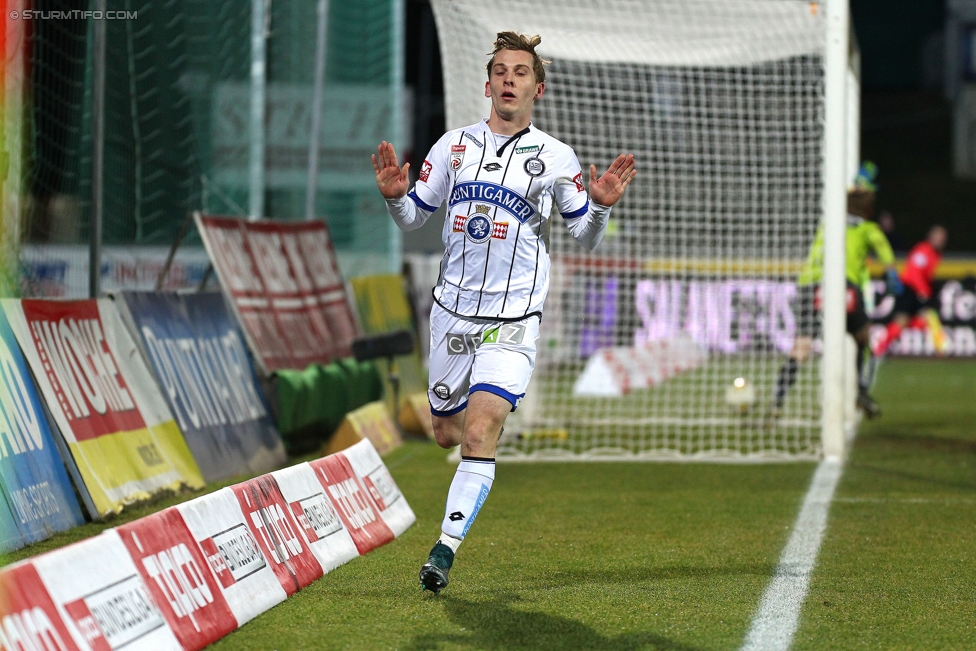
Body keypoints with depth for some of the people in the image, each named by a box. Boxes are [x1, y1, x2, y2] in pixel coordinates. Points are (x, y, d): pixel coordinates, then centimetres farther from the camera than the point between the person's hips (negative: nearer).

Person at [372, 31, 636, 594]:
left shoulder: (555, 158, -1)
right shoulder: (455, 145, 6)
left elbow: (586, 237, 5)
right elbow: (414, 217, 13)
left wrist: (600, 207, -16)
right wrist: (395, 195, -9)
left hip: (513, 319, -4)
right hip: (453, 309, 4)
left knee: (480, 435, -19)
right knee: (447, 433, 13)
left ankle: (446, 548, -14)